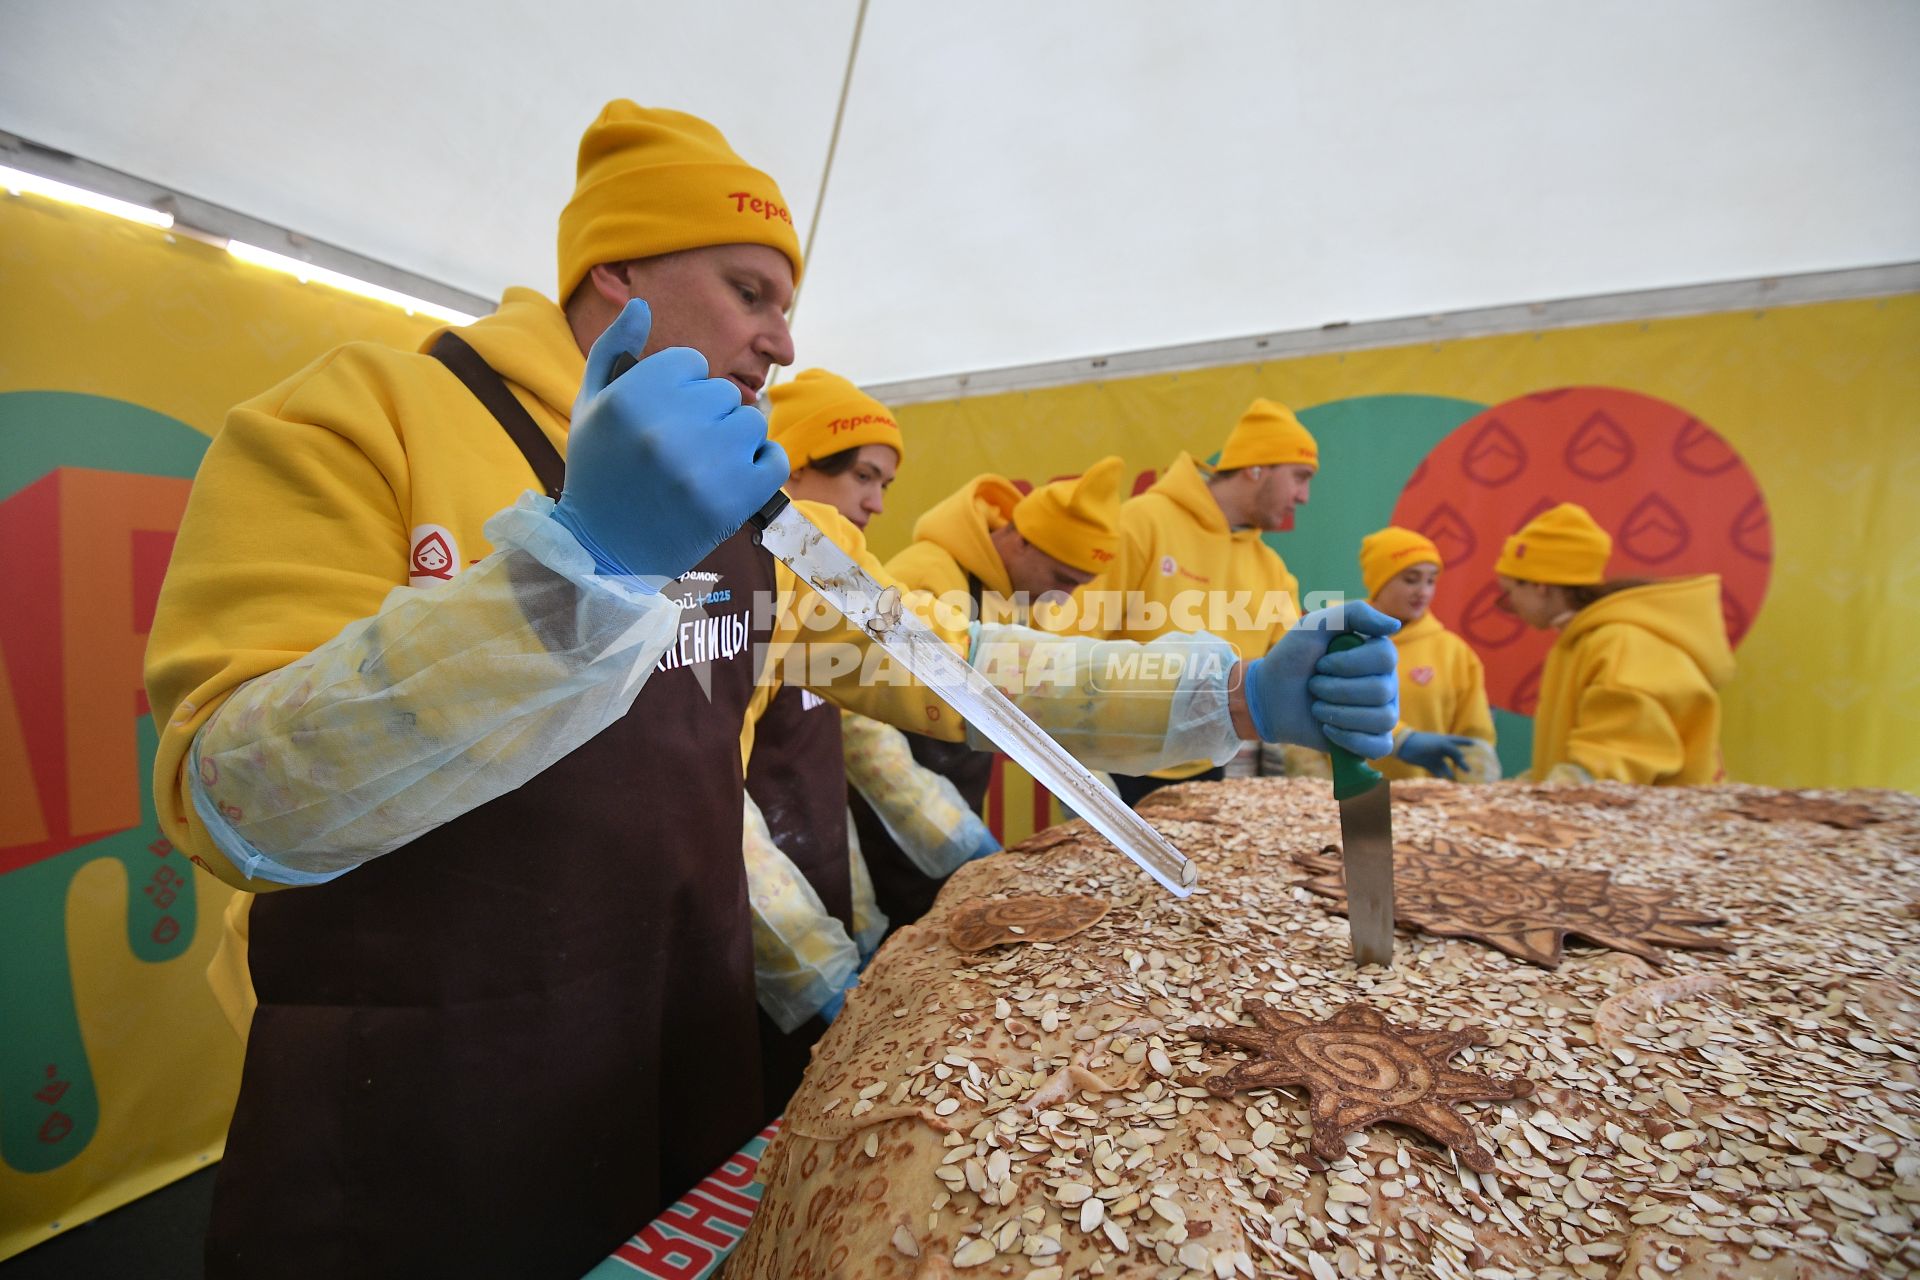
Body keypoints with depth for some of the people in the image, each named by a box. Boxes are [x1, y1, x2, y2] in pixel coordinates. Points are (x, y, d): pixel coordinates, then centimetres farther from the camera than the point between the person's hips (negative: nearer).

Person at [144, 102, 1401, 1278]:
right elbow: (244, 810, -21)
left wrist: (1230, 699, -9)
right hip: (417, 1106, -4)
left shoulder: (757, 506, 4)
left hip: (693, 1051, 6)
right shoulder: (356, 417, -12)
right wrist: (582, 553, -35)